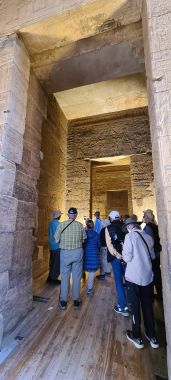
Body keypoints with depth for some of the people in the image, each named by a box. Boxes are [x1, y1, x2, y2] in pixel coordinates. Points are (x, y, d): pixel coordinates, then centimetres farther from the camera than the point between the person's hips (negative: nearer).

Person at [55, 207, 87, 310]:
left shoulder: (62, 225, -10)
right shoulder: (80, 225, -8)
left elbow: (57, 240, -6)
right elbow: (83, 240, -2)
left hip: (65, 252, 0)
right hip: (77, 252, 0)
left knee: (65, 277, 15)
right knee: (77, 277, 15)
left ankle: (63, 301, 28)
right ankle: (76, 300, 28)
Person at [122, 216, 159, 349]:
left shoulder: (130, 236, -17)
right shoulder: (148, 237, -1)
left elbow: (127, 258, -17)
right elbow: (152, 256, 9)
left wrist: (123, 251, 1)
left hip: (134, 277, -4)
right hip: (148, 276, 4)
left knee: (135, 306, 15)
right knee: (148, 306, 21)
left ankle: (137, 337, 32)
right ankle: (152, 337, 37)